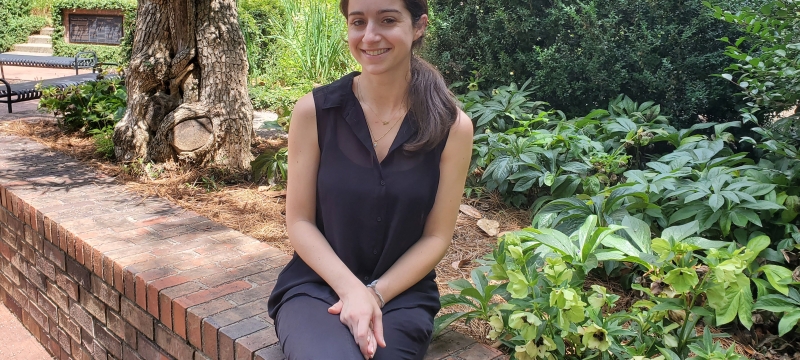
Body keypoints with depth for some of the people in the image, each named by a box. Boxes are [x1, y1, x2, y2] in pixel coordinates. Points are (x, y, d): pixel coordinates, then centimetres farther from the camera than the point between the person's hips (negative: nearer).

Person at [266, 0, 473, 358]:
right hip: (316, 287, 0)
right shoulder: (314, 111, -6)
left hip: (402, 295, 1)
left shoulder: (452, 126, -5)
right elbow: (299, 222, -4)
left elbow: (436, 236, -2)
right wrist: (352, 289, -17)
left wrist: (375, 294, -13)